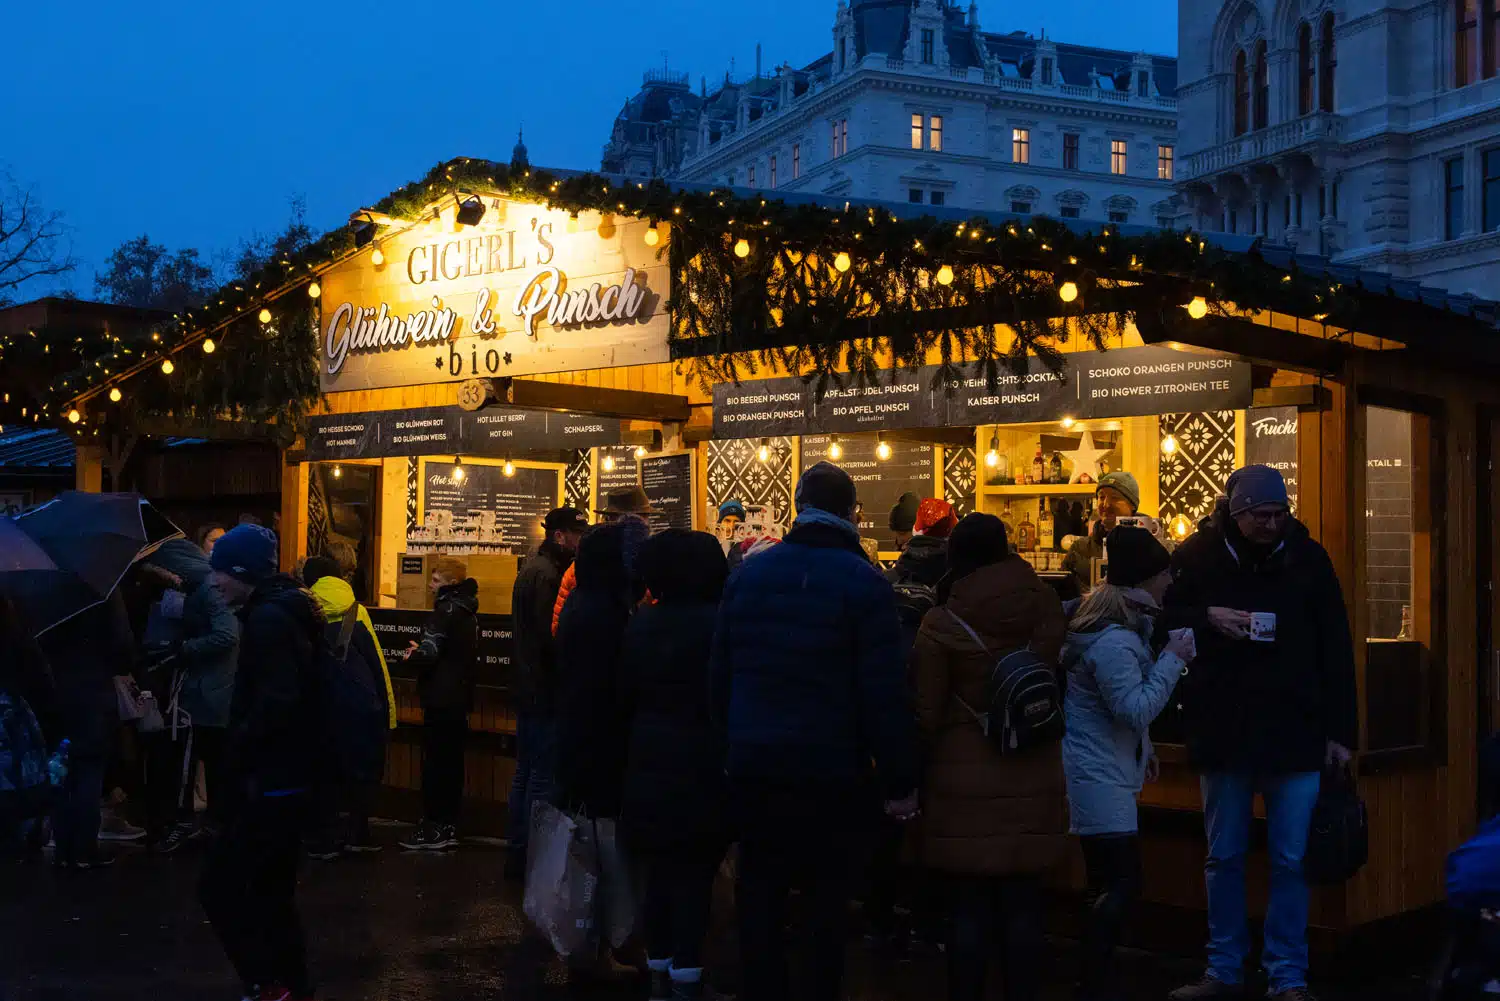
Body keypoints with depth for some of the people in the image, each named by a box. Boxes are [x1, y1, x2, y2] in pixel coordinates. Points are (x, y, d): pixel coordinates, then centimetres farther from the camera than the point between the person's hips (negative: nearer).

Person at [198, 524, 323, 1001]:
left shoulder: (268, 619, -17)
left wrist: (239, 749, -14)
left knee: (219, 884, -6)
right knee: (271, 889, 16)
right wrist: (244, 750, 12)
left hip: (275, 779, -10)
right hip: (287, 775, 10)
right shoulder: (281, 612, 15)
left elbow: (277, 703, -26)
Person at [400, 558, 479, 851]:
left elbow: (428, 655, -22)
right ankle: (447, 827, 19)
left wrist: (412, 655, -1)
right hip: (459, 698, 9)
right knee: (451, 762, 13)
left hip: (441, 699, -9)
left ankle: (434, 829, 1)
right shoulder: (466, 611, 12)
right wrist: (422, 652, 15)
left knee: (435, 763, -3)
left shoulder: (446, 610, -15)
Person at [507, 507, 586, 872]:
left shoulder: (532, 568, 16)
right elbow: (552, 636, -23)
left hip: (529, 688, 11)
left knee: (525, 772, 16)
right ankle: (531, 854, 1)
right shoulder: (548, 574, -17)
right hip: (547, 691, -11)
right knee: (543, 777, -4)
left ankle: (517, 852, 23)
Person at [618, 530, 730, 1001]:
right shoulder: (719, 623, -13)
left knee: (660, 870, 14)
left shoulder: (641, 624, 4)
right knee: (694, 873, 1)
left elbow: (626, 695, 9)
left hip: (650, 762, 5)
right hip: (703, 763, -5)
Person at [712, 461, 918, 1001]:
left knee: (760, 894, 12)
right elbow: (885, 694, -13)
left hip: (753, 768, 3)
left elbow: (721, 675, 8)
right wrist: (899, 783, -7)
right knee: (826, 895, 8)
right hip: (829, 772, -3)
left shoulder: (747, 573, 4)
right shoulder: (864, 583, -10)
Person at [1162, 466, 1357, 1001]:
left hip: (1294, 734, -1)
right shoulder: (1197, 555, -2)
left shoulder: (1307, 558, -2)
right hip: (1223, 731, 1)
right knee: (1223, 857, 11)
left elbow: (1336, 650, 1)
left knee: (1290, 861, 3)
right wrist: (1206, 617, -15)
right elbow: (1160, 616, 5)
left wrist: (1340, 731, -1)